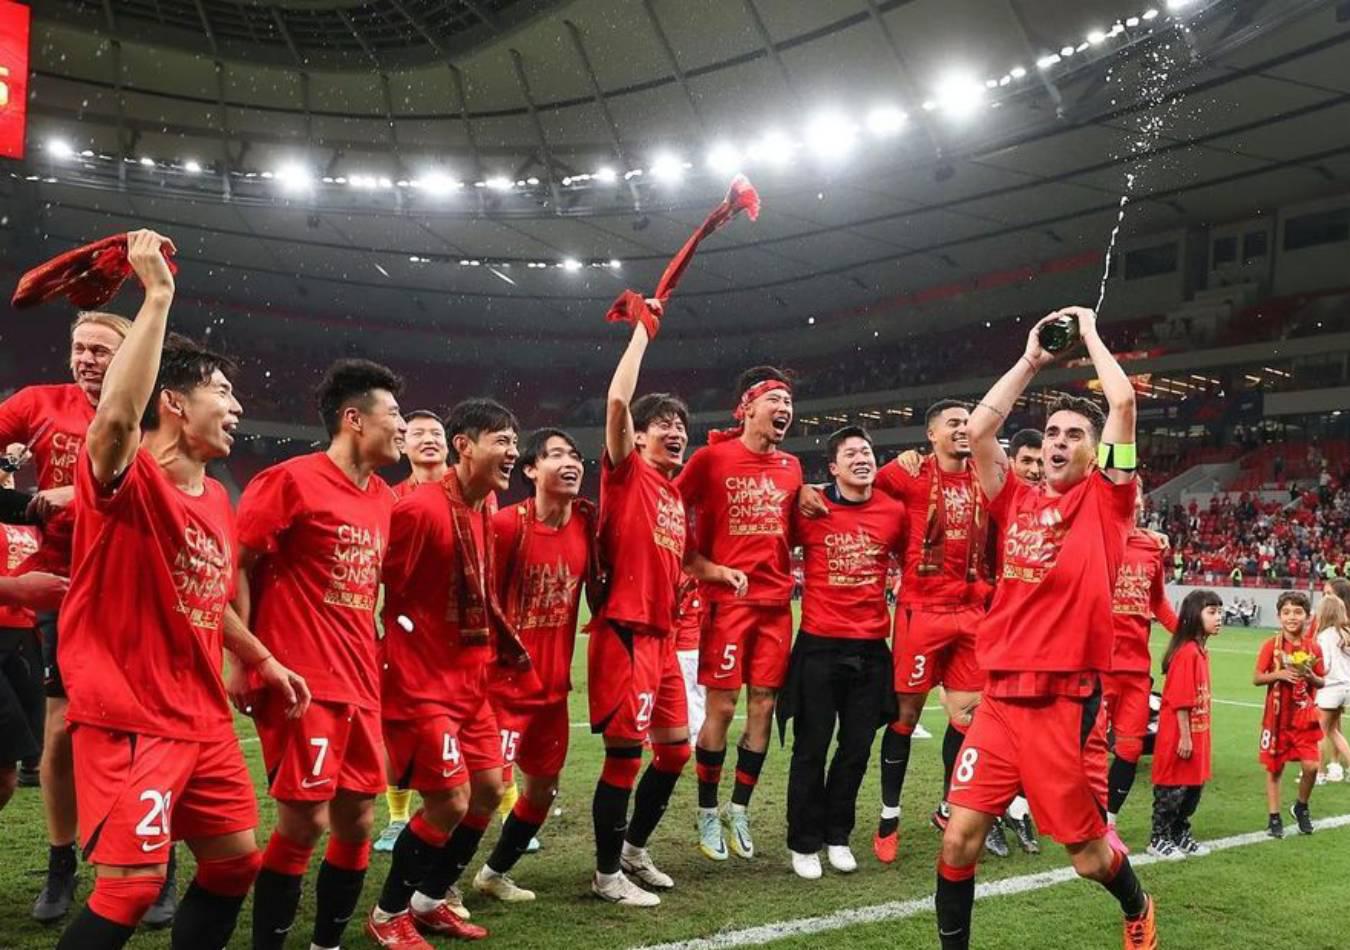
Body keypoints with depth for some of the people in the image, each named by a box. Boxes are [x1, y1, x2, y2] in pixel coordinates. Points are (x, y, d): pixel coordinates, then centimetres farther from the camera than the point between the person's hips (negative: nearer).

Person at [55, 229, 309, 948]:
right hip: (128, 720, -8)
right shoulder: (126, 480, -15)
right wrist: (158, 295, -34)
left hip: (203, 719, 8)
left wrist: (263, 661, 25)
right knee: (131, 885, -10)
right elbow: (116, 416, -39)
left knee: (237, 859, 14)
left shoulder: (217, 500, 11)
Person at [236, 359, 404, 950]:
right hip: (300, 682, -8)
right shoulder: (292, 480, -10)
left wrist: (372, 660, 16)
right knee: (304, 823, -6)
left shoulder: (383, 498, 14)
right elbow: (233, 564, -10)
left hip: (360, 686, 8)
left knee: (357, 821, 10)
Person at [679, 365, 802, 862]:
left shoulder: (791, 467, 11)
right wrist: (706, 567, -6)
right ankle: (708, 813, 14)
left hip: (776, 602, 5)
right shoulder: (712, 458, -6)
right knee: (721, 707, -2)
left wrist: (790, 570, 10)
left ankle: (739, 810, 20)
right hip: (728, 599, -5)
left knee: (763, 706, 6)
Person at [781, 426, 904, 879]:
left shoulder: (895, 511, 2)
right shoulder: (811, 509, -7)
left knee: (857, 748, 10)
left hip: (871, 648, 3)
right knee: (811, 748, 5)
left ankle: (837, 836, 28)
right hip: (819, 645, -3)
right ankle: (804, 843, 19)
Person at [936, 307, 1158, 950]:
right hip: (1002, 696, 3)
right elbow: (978, 430, 4)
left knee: (1087, 853, 9)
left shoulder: (1106, 499, 2)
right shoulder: (1017, 500, 11)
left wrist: (1090, 334, 6)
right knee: (959, 835, -3)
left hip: (1067, 700, -3)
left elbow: (1124, 402, -7)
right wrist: (1030, 359, 12)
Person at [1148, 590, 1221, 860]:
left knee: (1194, 786, 17)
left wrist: (1196, 735, 15)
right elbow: (1180, 700, -21)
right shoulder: (1186, 652, -20)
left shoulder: (1201, 650, 9)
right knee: (1173, 787, 2)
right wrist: (1185, 736, -20)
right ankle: (1159, 839, 14)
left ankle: (1181, 835, 30)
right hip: (1179, 734, -9)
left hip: (1196, 733, 9)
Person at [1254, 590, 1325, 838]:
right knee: (1274, 768, 6)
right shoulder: (1271, 645, -7)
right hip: (1277, 716, -1)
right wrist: (1279, 674, -21)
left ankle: (1301, 807, 20)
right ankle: (1274, 817, 18)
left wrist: (1310, 676, -15)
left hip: (1305, 717, 1)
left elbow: (1321, 682, 6)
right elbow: (1256, 679, -5)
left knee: (1311, 766, -6)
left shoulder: (1313, 647, -1)